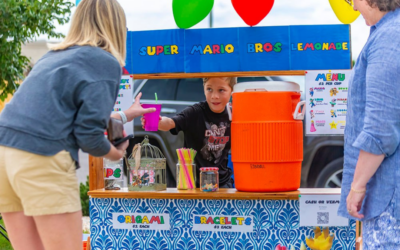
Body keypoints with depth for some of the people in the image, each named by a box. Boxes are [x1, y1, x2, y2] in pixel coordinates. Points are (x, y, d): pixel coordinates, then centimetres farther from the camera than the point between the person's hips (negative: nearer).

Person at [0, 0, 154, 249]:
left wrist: (123, 116, 46)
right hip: (42, 158, -8)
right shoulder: (106, 62, 1)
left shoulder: (56, 56, 23)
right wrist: (116, 153, 15)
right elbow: (88, 134, -5)